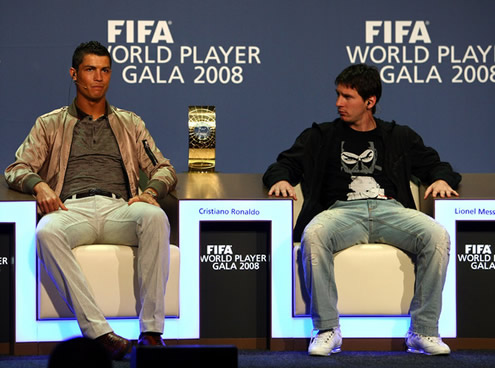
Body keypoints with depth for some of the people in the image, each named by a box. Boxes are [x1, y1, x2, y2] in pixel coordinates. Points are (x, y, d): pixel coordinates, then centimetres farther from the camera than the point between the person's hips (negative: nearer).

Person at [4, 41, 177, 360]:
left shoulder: (130, 123, 29)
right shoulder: (50, 124, 25)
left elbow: (164, 168, 22)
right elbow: (17, 169, 15)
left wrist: (151, 190, -2)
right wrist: (40, 185, -9)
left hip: (118, 208, 1)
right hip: (72, 209, -1)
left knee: (155, 217, -36)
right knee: (47, 232, -39)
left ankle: (152, 330, -38)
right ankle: (98, 331, -43)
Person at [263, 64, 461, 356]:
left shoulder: (400, 137, 25)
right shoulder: (322, 137, 23)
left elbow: (435, 165, 26)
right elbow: (285, 164, 17)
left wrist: (441, 179, 2)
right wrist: (280, 179, -7)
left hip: (390, 209, 1)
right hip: (342, 209, -1)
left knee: (437, 236, -30)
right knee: (313, 234, -38)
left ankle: (423, 331, -25)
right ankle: (327, 329, -30)